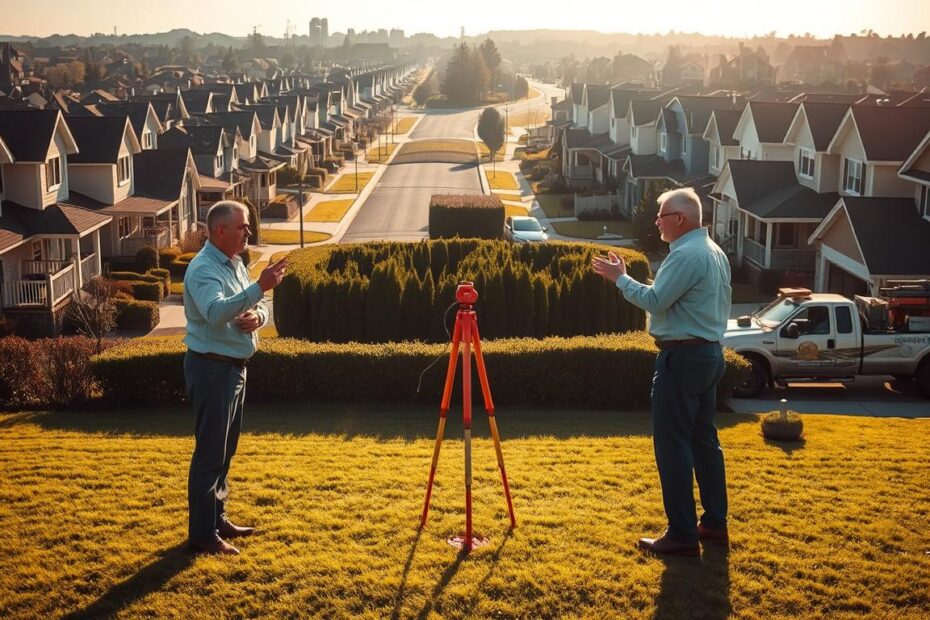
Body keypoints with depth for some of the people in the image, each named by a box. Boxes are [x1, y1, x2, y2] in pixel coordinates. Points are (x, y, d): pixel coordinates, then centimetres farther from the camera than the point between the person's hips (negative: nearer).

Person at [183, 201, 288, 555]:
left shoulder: (235, 264, 11)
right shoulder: (203, 269, -18)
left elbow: (259, 308, 14)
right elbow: (216, 312, -37)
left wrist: (257, 316, -9)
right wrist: (259, 287, -43)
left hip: (234, 366, 10)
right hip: (211, 368, -10)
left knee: (226, 450, 17)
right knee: (210, 452, -5)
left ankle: (217, 519, 30)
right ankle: (203, 535, 2)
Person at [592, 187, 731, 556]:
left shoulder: (686, 255, -17)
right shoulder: (716, 252, 16)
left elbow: (655, 300, -21)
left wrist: (620, 278, -8)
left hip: (683, 356, -10)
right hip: (710, 353, 10)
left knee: (672, 444, -7)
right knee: (704, 439, 14)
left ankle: (682, 535, -5)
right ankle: (715, 523, 20)